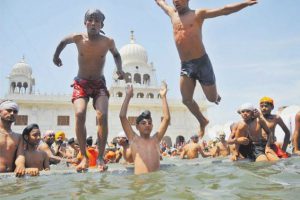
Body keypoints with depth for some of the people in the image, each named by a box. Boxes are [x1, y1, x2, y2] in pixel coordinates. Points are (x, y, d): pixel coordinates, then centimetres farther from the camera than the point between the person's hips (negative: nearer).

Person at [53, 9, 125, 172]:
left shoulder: (108, 42, -10)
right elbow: (63, 41, 14)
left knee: (102, 116, -22)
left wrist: (120, 69, -4)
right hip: (81, 84, 0)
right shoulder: (78, 38, -9)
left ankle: (100, 157, -10)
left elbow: (116, 54, 12)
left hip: (99, 84, 0)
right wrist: (56, 55, 13)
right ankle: (84, 157, -13)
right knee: (79, 114, -23)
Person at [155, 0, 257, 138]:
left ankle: (216, 95, 43)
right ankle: (202, 121, 25)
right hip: (185, 65, 4)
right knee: (186, 100, 0)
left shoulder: (198, 14, 1)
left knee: (212, 98, 3)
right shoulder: (172, 14, 14)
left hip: (201, 62, -4)